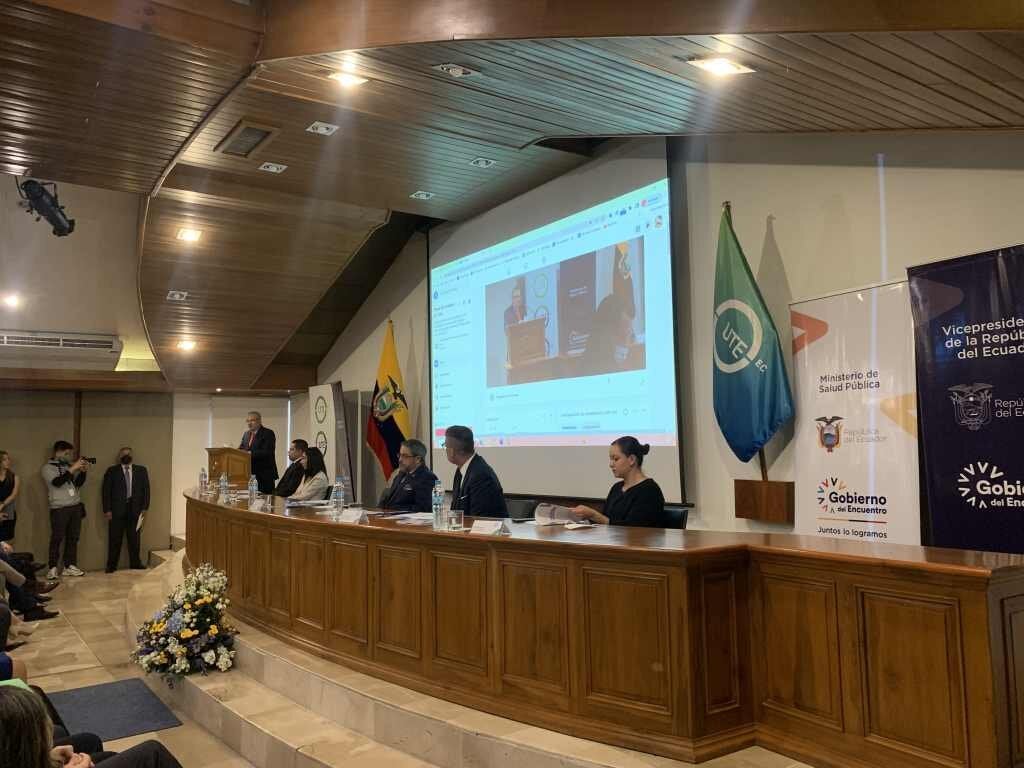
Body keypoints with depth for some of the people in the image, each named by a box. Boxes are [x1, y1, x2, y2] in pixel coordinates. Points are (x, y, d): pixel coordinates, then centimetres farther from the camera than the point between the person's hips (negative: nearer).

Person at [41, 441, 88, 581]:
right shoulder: (48, 467, -2)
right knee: (57, 539, -3)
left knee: (73, 538, 7)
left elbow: (78, 483, 10)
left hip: (76, 506, 5)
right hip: (59, 509, -5)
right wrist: (73, 468, -19)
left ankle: (69, 566, 13)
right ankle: (52, 568, 4)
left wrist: (83, 470, -4)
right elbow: (57, 482, -18)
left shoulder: (69, 466, 13)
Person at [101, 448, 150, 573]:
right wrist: (107, 510, -6)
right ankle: (111, 565, 11)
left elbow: (146, 489, 7)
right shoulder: (111, 471, 4)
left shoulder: (141, 470, 9)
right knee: (114, 539, 2)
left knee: (134, 538, 8)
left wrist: (144, 507, -1)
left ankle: (135, 563, 18)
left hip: (135, 509, 2)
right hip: (117, 510, -1)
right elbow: (106, 491, 0)